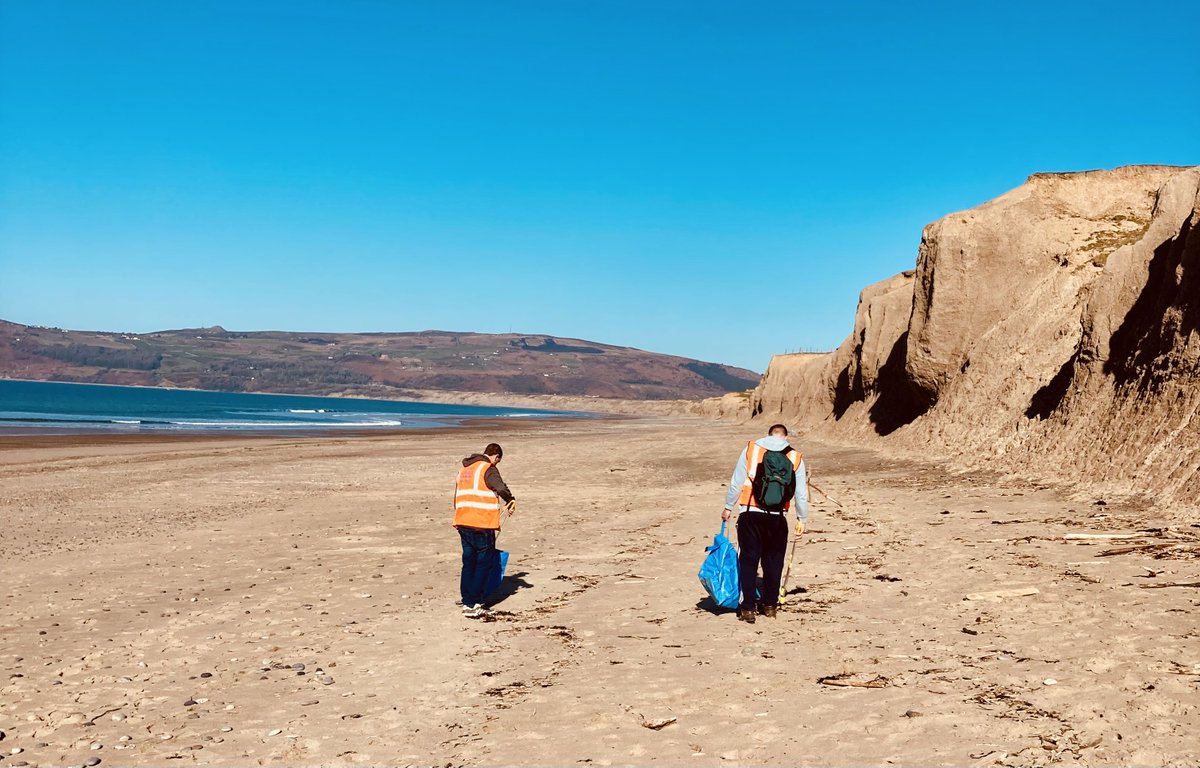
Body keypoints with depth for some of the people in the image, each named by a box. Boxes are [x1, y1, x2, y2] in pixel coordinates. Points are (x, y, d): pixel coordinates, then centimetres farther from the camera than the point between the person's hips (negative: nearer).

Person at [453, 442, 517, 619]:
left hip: (462, 523, 8)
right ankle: (474, 605, -3)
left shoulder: (464, 469, 19)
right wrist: (511, 501, -6)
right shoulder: (488, 469, -7)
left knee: (469, 562, 13)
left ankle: (466, 603, 16)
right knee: (484, 563, -1)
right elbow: (501, 488, -24)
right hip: (482, 525, -8)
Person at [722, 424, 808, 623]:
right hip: (777, 516, 1)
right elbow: (801, 493, 8)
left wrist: (728, 506, 12)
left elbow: (736, 481, 3)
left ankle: (747, 607, 4)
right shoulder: (795, 457, 7)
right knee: (773, 561, 14)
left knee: (748, 560, 5)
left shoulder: (751, 449, 5)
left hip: (750, 512, -1)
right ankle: (769, 605, 23)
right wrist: (802, 519, 16)